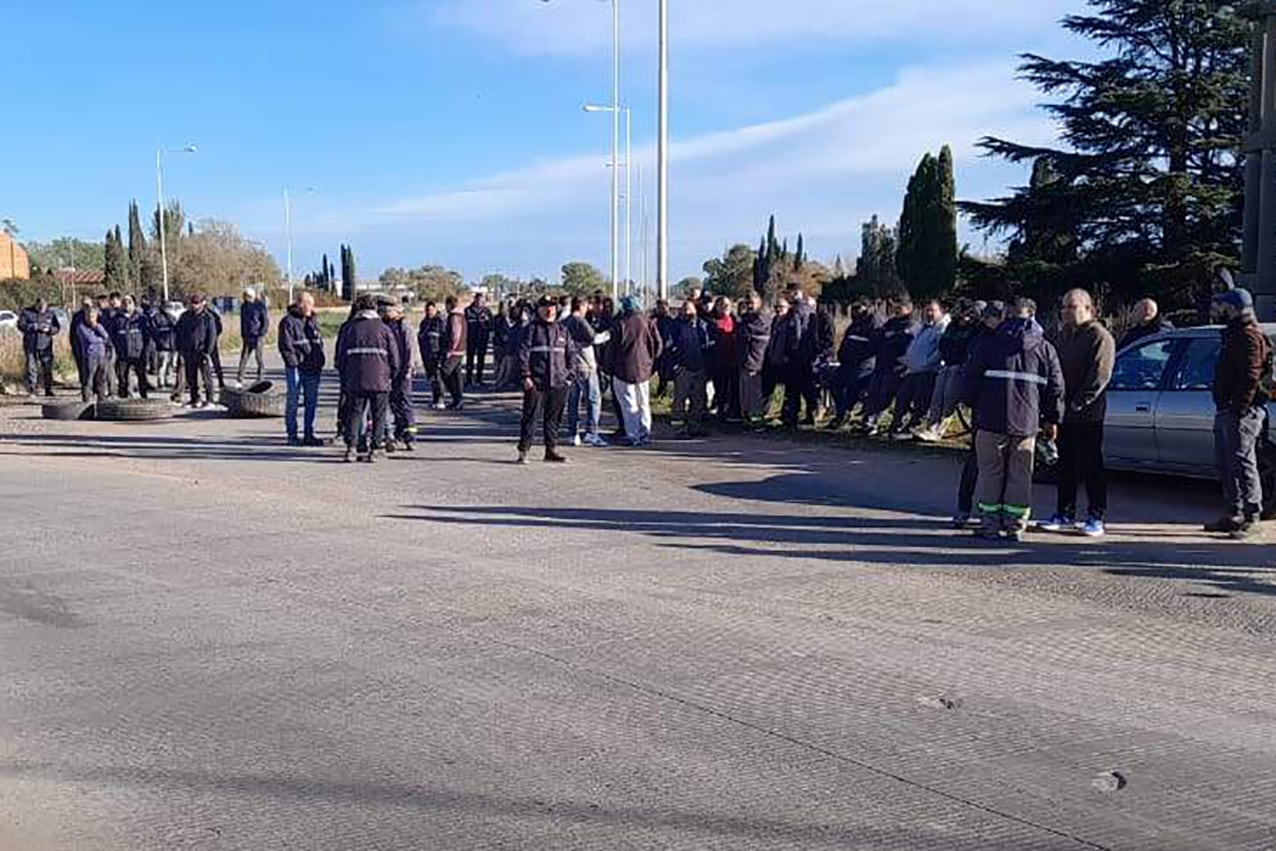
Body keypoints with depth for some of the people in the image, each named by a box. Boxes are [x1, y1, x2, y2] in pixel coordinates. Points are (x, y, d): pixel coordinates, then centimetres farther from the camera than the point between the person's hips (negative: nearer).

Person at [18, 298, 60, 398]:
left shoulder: (50, 314, 6)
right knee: (32, 368, -4)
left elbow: (57, 327, 5)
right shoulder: (27, 313, 1)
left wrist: (49, 329, -15)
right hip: (31, 346, -2)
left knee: (48, 368, 0)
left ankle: (48, 390, 9)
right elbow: (21, 325, -7)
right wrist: (34, 327, -19)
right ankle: (31, 390, 1)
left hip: (45, 346, 2)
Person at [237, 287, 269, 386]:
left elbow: (266, 321, -6)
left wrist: (261, 335, -12)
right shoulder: (244, 306, 12)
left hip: (258, 336, -5)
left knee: (258, 356, -3)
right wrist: (243, 335, 13)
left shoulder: (260, 305, -5)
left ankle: (260, 379, 7)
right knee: (244, 357, -2)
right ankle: (239, 380, -4)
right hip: (247, 336, 5)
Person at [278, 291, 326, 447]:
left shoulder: (313, 320, 12)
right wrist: (294, 363, -16)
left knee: (312, 402, 10)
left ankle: (309, 434, 19)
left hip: (312, 368, 6)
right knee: (293, 402, 1)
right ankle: (292, 435, 6)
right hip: (296, 368, -6)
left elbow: (319, 340, 18)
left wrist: (319, 361, 9)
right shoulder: (288, 322, -7)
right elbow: (286, 346, -11)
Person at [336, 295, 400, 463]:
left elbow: (341, 356, 9)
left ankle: (350, 448, -1)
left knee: (354, 413, 9)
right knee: (378, 416, 5)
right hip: (380, 380, -1)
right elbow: (394, 356, 3)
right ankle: (373, 450, 2)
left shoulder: (350, 328, 7)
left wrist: (344, 379, 17)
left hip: (355, 380, 1)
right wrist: (391, 376, 15)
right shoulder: (383, 329, 4)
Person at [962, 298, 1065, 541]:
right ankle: (1015, 527, 9)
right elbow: (1055, 387, 7)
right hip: (1027, 422, 1)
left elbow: (972, 378, 4)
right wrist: (1052, 419, 15)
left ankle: (990, 525, 7)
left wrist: (973, 406, 17)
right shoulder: (1046, 349, 6)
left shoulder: (991, 345, 3)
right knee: (1020, 476, 8)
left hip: (992, 421, -1)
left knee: (990, 473, 7)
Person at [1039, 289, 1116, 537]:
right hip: (1065, 412, 7)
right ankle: (1065, 515, 19)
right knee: (1066, 465, 11)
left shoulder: (1100, 337, -8)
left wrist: (1079, 403, -18)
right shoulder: (1065, 335, 17)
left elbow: (1100, 376, -15)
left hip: (1088, 414, -7)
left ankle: (1096, 518, 4)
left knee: (1091, 466, -2)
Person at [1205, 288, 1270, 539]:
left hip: (1241, 413, -11)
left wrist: (1238, 411, -24)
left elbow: (1251, 378, -21)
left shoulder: (1249, 337, -13)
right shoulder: (1235, 335, 20)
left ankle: (1251, 518, -5)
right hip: (1226, 411, 11)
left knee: (1243, 465, -8)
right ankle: (1233, 515, 20)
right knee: (1226, 466, 13)